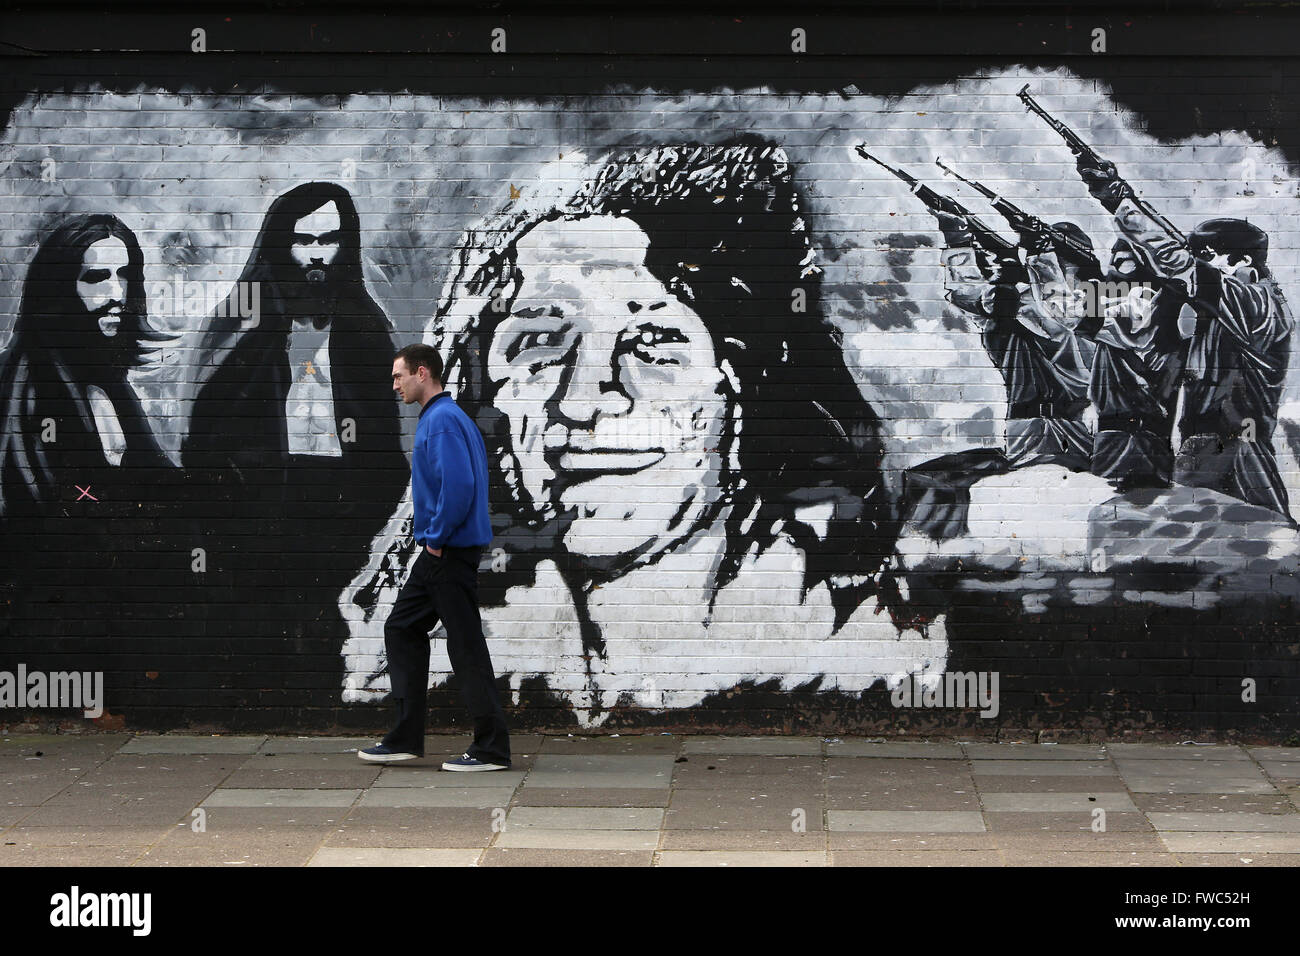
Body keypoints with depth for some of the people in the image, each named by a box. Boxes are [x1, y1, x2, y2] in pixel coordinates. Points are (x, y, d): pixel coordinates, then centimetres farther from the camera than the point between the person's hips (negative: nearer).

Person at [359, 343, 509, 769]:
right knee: (402, 629, 15)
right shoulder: (440, 417, 17)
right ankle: (405, 738, 18)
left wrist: (437, 537, -17)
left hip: (449, 553, -11)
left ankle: (491, 749, -1)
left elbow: (459, 485, -27)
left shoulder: (442, 421, -16)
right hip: (439, 553, 11)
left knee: (466, 646, -6)